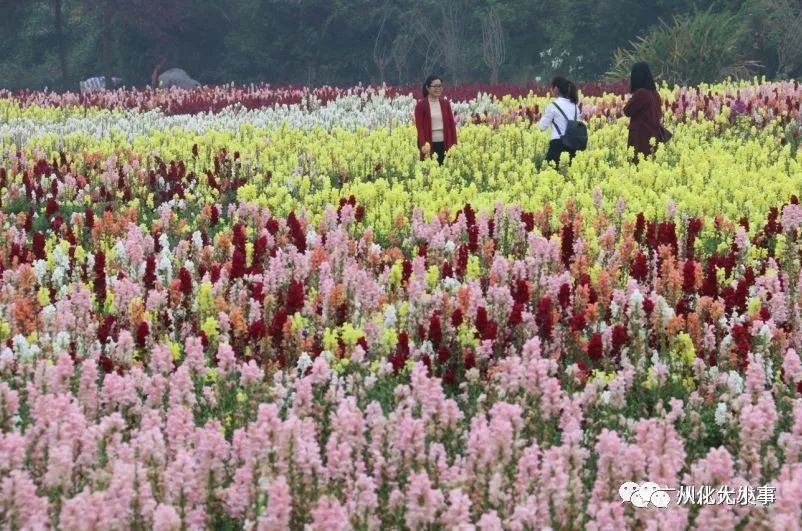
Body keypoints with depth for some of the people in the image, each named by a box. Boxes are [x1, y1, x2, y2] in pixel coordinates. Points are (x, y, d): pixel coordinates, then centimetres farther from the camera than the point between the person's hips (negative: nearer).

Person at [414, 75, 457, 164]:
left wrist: (454, 144, 3)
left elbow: (452, 125, 10)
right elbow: (419, 127, -7)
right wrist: (423, 145, -19)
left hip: (444, 144, 4)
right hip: (430, 145, -4)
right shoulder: (421, 105, -2)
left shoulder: (446, 103, 9)